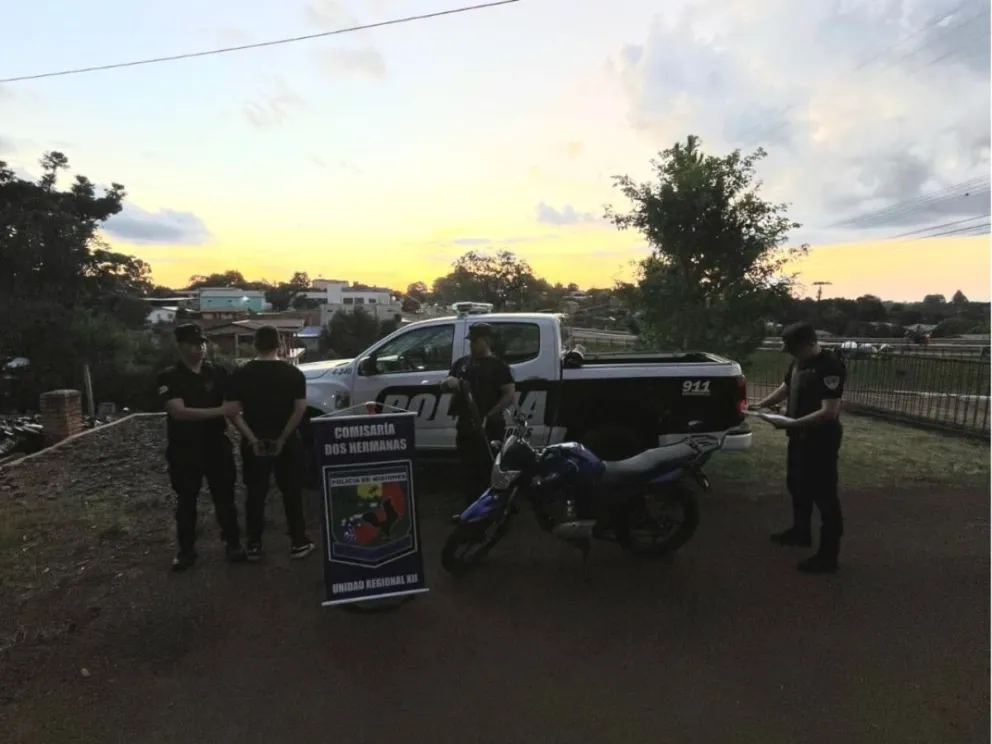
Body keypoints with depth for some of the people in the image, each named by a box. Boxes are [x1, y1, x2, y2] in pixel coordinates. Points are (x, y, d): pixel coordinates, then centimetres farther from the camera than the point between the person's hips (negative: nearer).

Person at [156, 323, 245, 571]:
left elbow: (231, 405, 6)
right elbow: (179, 412, -20)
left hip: (217, 445, 1)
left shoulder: (218, 373, 2)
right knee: (186, 500, 11)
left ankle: (234, 544, 20)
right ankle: (186, 550, 24)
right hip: (184, 450, -1)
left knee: (224, 496, 8)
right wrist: (220, 411, -28)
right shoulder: (168, 378, -7)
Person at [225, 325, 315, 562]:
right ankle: (298, 543, 14)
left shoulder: (242, 375, -2)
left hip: (254, 444, 2)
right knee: (292, 493, 8)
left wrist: (252, 438, -11)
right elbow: (300, 409, -15)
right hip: (286, 443, -1)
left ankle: (254, 546, 18)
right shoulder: (293, 373, -6)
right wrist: (283, 437, -12)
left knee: (255, 495, 11)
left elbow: (233, 412, -8)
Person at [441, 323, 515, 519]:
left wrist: (489, 415, -22)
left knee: (488, 470, -3)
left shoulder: (498, 366, -4)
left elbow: (509, 395, -11)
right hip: (465, 425, 6)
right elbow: (444, 384, 19)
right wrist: (449, 381, -7)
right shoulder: (462, 363, 13)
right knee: (467, 469, 12)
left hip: (489, 427, -6)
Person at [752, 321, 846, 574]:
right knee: (797, 486, 22)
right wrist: (761, 405, 10)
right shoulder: (798, 362, 4)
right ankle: (801, 532, 41)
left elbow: (829, 412, -29)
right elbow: (786, 387, 20)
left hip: (821, 440, -10)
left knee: (824, 494, -1)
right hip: (800, 436, 10)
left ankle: (828, 555, 8)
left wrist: (792, 423, -31)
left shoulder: (829, 367, -24)